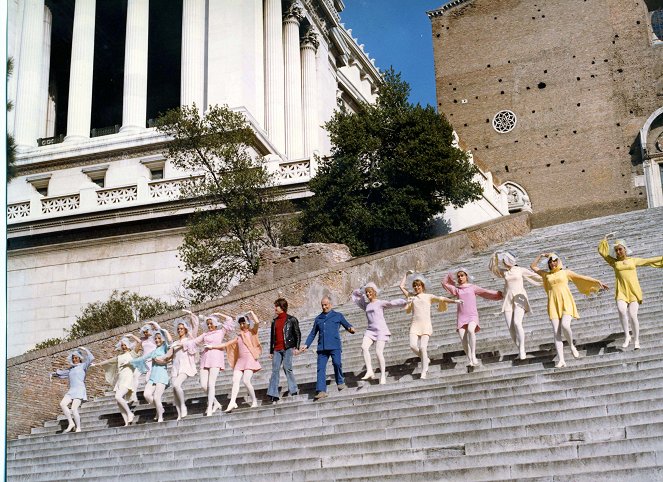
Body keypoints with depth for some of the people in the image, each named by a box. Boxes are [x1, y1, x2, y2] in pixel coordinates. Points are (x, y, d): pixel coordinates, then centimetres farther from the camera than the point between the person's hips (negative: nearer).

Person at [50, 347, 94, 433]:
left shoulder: (83, 366, 6)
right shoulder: (71, 369, 24)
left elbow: (90, 358, -10)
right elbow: (63, 373, 39)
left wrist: (85, 349, -6)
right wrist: (54, 373, 26)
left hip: (80, 390, -6)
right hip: (71, 391, 6)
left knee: (73, 409, -20)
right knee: (62, 404, -19)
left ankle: (78, 428, -10)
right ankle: (71, 423, -12)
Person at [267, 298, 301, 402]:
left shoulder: (291, 319, 2)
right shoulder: (274, 321, 17)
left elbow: (297, 334, 1)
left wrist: (297, 347, -8)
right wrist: (271, 351, 18)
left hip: (288, 348, -5)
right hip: (277, 349, 5)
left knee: (287, 368, -11)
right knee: (275, 370, -2)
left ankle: (293, 389, 1)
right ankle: (274, 394, -4)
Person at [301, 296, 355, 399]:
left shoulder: (338, 316, 13)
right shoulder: (318, 318, 21)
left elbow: (347, 325, 13)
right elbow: (313, 333, 25)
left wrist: (351, 328, -12)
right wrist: (306, 345, 15)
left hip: (334, 346, -3)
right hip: (322, 347, 3)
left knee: (337, 363, -18)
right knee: (321, 368, -7)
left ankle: (340, 382, 9)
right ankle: (321, 391, -10)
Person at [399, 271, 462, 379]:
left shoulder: (428, 297, 15)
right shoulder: (411, 296, 21)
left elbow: (442, 299, 5)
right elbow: (402, 286, 25)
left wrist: (454, 301, -7)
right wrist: (406, 274, 26)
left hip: (426, 325, -3)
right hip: (415, 324, 3)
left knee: (423, 347, -16)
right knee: (413, 346, -17)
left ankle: (424, 372, -13)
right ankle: (426, 359, 9)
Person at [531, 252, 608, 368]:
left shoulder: (566, 272, 12)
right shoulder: (546, 274, 19)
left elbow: (583, 278, 9)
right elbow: (533, 266, 26)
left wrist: (597, 282, 4)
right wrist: (541, 255, 20)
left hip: (566, 303, -2)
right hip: (553, 305, 3)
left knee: (565, 326, -26)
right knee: (556, 332, -8)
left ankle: (572, 346, 4)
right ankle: (561, 360, -10)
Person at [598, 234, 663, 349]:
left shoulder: (633, 260, 14)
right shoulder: (614, 262, 15)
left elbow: (650, 261, 19)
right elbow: (602, 251, 15)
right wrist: (605, 238, 16)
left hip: (634, 291, 0)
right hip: (621, 292, 0)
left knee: (632, 315, -14)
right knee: (621, 310, -28)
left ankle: (636, 341, 1)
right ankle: (627, 336, -14)